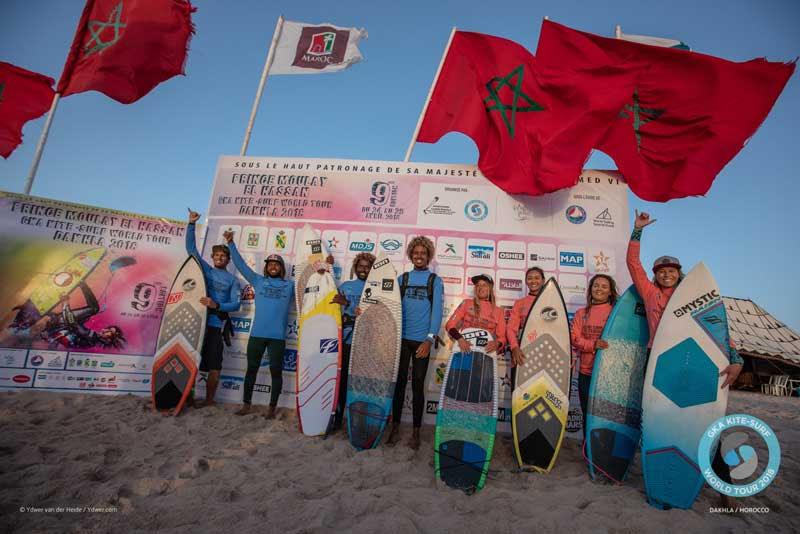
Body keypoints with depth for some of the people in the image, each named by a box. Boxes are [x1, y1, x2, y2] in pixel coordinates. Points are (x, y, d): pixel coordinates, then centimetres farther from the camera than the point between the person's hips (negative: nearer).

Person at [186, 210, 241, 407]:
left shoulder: (232, 280, 9)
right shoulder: (205, 270, 12)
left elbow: (235, 304, 0)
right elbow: (191, 248, 5)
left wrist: (216, 305, -17)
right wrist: (192, 224, -3)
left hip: (215, 325, -1)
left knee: (214, 366, 0)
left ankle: (209, 399, 14)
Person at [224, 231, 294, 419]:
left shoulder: (291, 285, 9)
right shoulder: (258, 281, 10)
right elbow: (241, 264, 9)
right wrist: (231, 244, 4)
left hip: (277, 336, -1)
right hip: (257, 334, 1)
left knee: (276, 371, 5)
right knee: (252, 368, 11)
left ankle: (272, 407, 17)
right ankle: (246, 404, 25)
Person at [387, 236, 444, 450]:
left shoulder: (435, 281, 1)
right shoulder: (402, 278, 9)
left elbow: (437, 311, -7)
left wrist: (429, 339, -18)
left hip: (422, 340, -2)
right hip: (402, 338, 2)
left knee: (417, 385, 6)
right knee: (399, 382, 8)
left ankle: (416, 431, 20)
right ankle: (395, 426, 21)